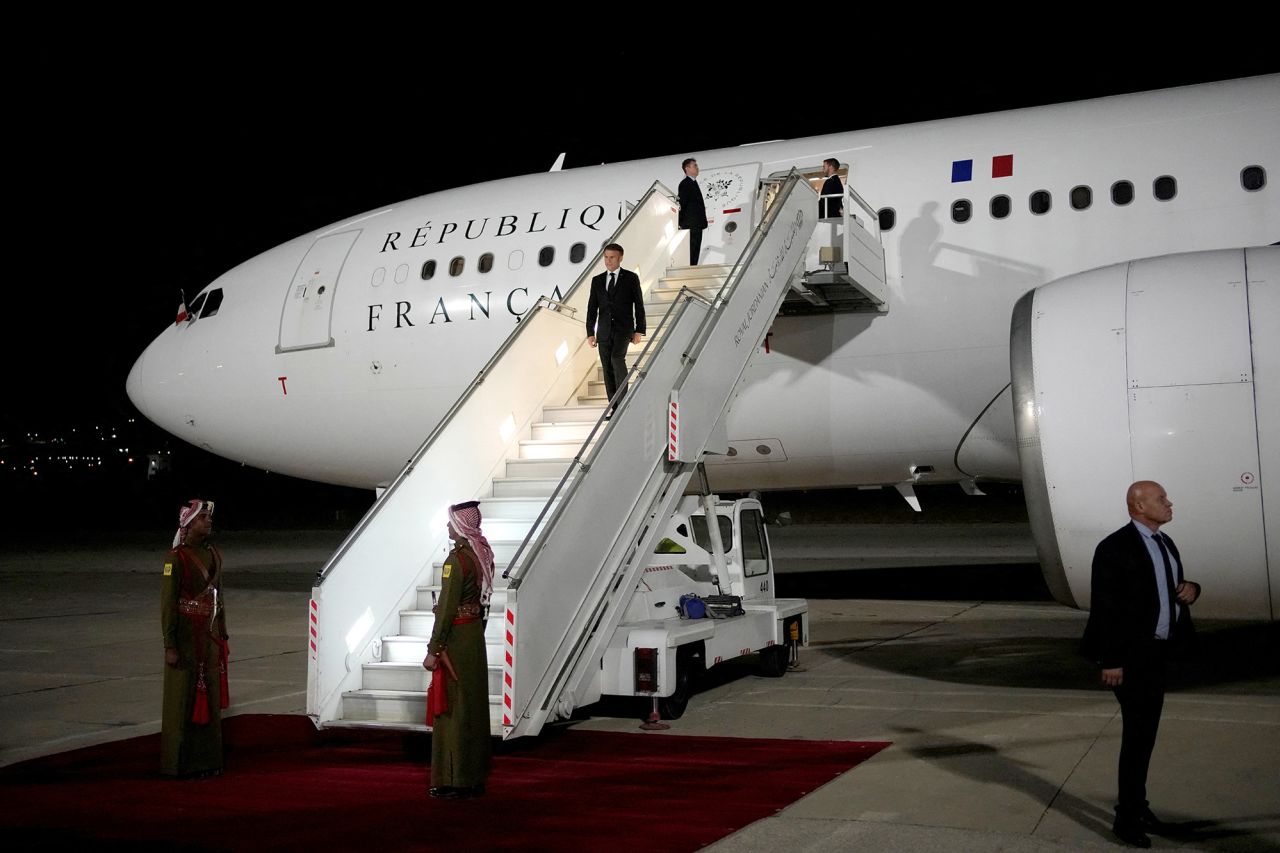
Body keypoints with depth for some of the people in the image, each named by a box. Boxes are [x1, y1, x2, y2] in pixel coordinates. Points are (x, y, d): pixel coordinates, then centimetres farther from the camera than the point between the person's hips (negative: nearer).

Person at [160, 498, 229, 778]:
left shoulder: (214, 554, 8)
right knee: (184, 699, 2)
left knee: (210, 698, 10)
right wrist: (170, 646, -17)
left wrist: (223, 636, 15)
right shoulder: (177, 557, -12)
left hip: (210, 637, 7)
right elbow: (167, 603, -14)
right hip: (186, 638, -6)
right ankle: (180, 762, 12)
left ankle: (207, 759, 19)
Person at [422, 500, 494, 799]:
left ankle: (454, 781, 5)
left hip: (456, 638, -8)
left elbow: (447, 608, -20)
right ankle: (475, 778, 21)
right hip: (476, 634, 8)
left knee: (452, 708, -1)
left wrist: (433, 650, -16)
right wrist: (474, 636, 20)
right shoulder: (482, 554, 6)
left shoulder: (457, 559, -19)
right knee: (475, 705, 13)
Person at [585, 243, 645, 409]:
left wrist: (639, 331, -5)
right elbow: (592, 308, 10)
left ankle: (623, 399, -17)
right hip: (604, 331, 4)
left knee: (617, 358, -27)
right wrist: (590, 333, 3)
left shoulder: (631, 278, 2)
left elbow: (639, 306, 2)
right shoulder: (597, 280, 11)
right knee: (608, 369, 3)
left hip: (623, 328, -4)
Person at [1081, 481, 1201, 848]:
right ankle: (1127, 817, 5)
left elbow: (1171, 591, 22)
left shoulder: (1164, 543, 10)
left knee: (1144, 734, 16)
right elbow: (1105, 607, -19)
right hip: (1130, 655, -8)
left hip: (1155, 652, 9)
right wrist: (1110, 660, -21)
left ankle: (1136, 807, 28)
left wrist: (1190, 589, -2)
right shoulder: (1115, 548, -17)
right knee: (1137, 734, -5)